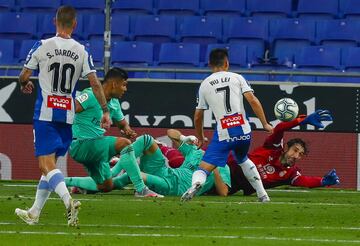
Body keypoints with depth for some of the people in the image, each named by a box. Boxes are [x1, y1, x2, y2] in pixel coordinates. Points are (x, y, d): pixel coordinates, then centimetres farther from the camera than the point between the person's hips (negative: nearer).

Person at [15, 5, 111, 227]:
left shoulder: (42, 46, -6)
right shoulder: (82, 51, 0)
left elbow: (24, 77, 1)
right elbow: (95, 83, -4)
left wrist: (25, 85, 25)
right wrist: (105, 111, 3)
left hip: (45, 115, -4)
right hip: (67, 116, 4)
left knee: (46, 164, -9)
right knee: (50, 163, 16)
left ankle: (68, 200, -34)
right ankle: (34, 213, 22)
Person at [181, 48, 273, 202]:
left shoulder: (205, 84, 9)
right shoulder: (237, 78, 8)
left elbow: (197, 117, 14)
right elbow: (253, 100, -3)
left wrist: (200, 138, 29)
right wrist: (265, 124, 3)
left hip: (223, 134, -2)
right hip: (244, 131, 2)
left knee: (204, 168, -7)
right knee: (243, 161, 31)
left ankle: (196, 184, -41)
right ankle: (262, 195, 29)